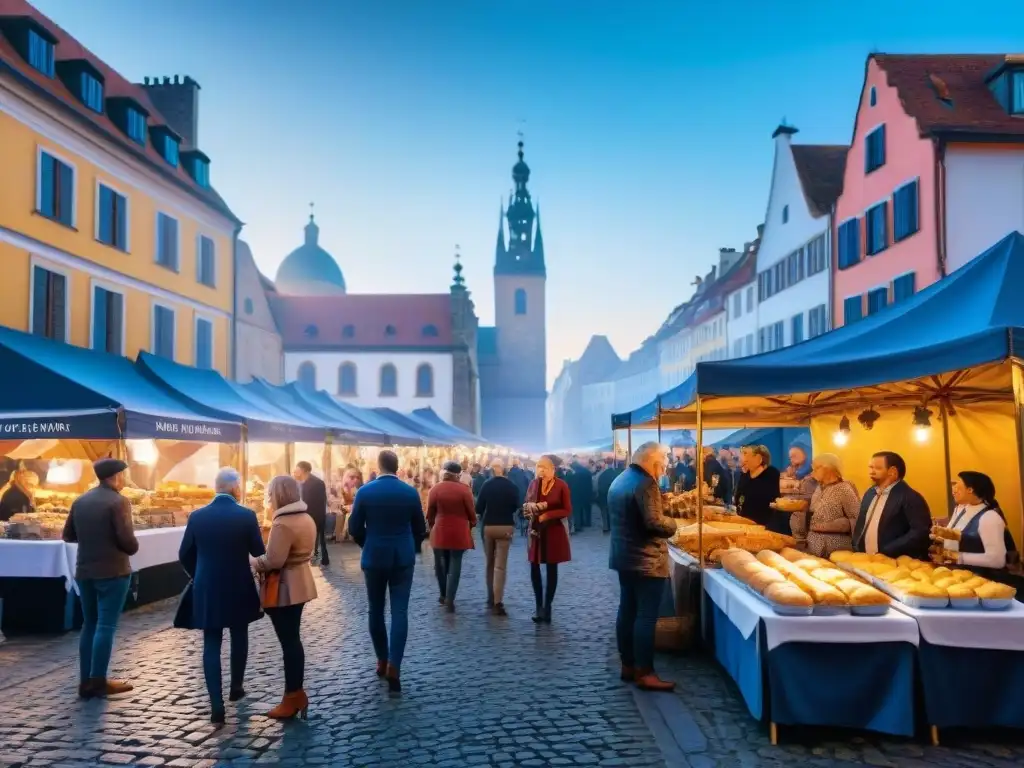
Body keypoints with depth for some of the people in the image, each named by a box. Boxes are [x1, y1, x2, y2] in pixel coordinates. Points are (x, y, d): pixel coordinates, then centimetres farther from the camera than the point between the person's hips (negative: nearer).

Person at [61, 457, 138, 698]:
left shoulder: (80, 501, 7)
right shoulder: (118, 501, -13)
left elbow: (68, 535, 12)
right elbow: (127, 539, -19)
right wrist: (133, 548, 2)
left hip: (85, 571, 7)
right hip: (113, 571, -7)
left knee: (89, 625, 12)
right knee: (106, 626, -2)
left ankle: (86, 681, 14)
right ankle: (98, 681, -2)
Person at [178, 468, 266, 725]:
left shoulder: (197, 516, -4)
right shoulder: (246, 516, -12)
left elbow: (184, 555, 4)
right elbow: (258, 552, -4)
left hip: (206, 591, 1)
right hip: (238, 590, -1)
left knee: (211, 646, 3)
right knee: (239, 639, 20)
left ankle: (216, 707, -3)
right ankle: (235, 688, 35)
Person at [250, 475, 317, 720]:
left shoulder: (283, 523, -22)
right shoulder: (306, 518, 9)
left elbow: (273, 561, -25)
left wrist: (251, 561, -6)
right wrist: (260, 559, 11)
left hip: (283, 589, -9)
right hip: (299, 584, 10)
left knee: (288, 642, -1)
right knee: (293, 640, 16)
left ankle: (293, 697, 8)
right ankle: (297, 693, 23)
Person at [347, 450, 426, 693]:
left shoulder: (365, 491, -7)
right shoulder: (411, 492, -4)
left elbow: (354, 529, -2)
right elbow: (420, 529, 4)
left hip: (374, 557, 0)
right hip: (403, 558, 0)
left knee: (376, 611, 14)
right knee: (400, 612, 0)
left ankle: (382, 661, 24)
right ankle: (394, 667, -8)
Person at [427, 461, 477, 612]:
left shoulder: (435, 489, -3)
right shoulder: (464, 489, -8)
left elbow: (430, 513, 3)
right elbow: (471, 511, -2)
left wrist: (432, 526, 20)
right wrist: (472, 524, 17)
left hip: (440, 532, 2)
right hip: (459, 533, -2)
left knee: (440, 563, 17)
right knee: (455, 565, 2)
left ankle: (444, 595, 27)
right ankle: (450, 600, -4)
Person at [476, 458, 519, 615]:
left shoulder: (486, 485, -7)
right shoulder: (512, 486, -6)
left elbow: (479, 507, -5)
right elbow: (516, 507, 3)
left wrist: (481, 516, 18)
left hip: (488, 526, 1)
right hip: (505, 527, -1)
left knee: (490, 563, 16)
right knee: (500, 565, -4)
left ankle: (491, 598, 22)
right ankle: (497, 602, -13)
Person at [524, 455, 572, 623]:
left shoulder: (561, 485, -8)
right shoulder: (534, 483, 4)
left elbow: (568, 511, -9)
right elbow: (526, 505, 10)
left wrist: (547, 515, -17)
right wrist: (533, 508, -13)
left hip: (554, 531, -3)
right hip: (536, 530, 3)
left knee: (552, 570, 6)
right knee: (534, 569, 1)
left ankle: (547, 607, 15)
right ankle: (539, 606, 15)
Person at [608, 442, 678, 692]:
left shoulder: (619, 481, 13)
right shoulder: (645, 483, -18)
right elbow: (654, 522, -26)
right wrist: (672, 523, -7)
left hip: (623, 556, 10)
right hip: (646, 560, -10)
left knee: (627, 611, 13)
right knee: (646, 616, -6)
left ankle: (628, 665, 20)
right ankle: (645, 673, -3)